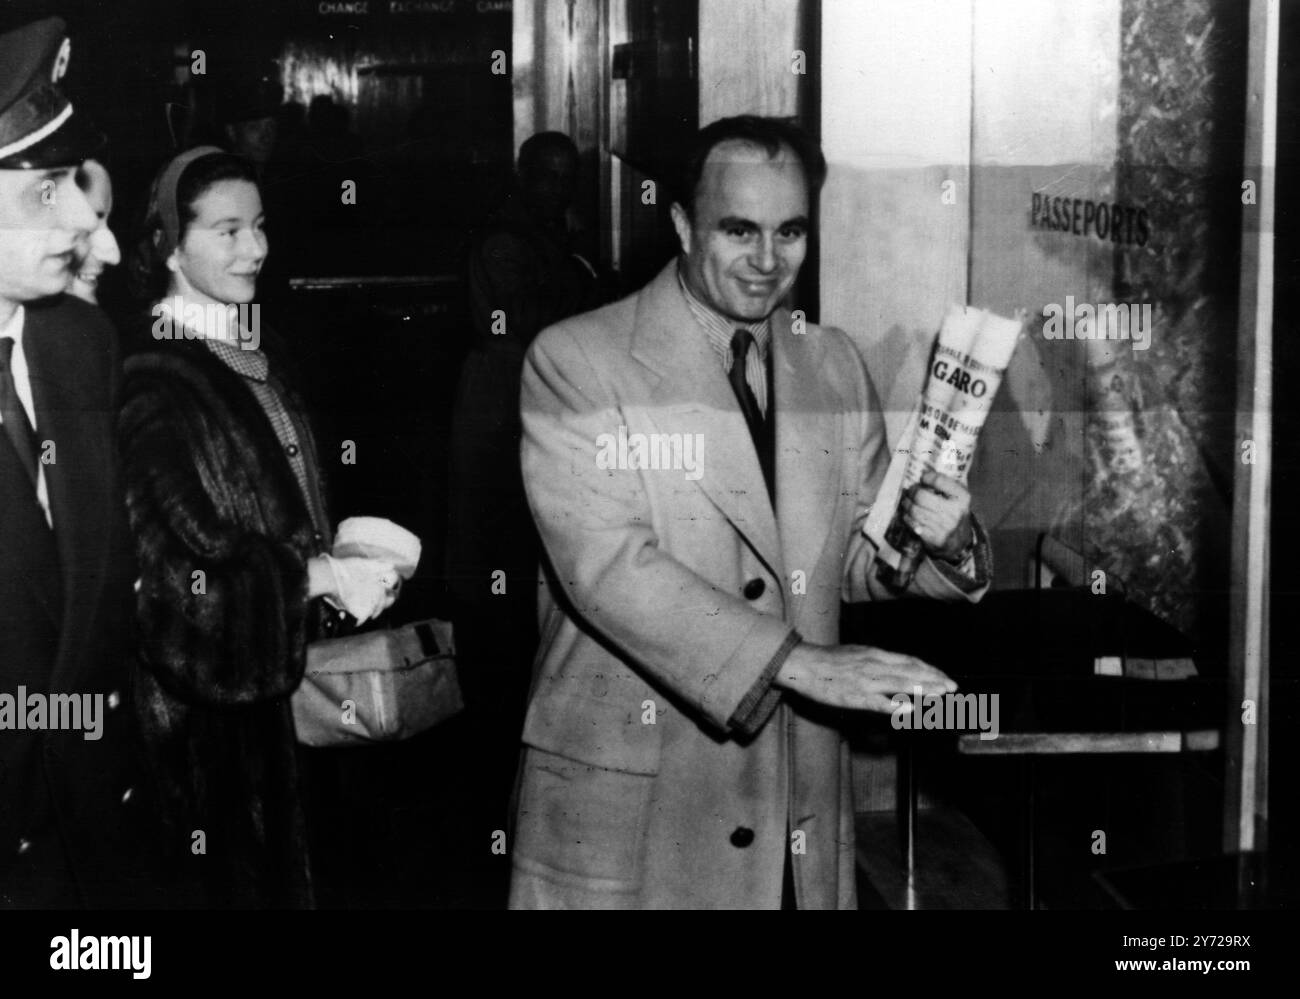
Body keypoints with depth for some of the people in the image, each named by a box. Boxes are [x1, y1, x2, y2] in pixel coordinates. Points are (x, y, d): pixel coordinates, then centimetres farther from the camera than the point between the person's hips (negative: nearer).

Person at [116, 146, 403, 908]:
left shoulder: (259, 349, 8)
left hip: (274, 660, 7)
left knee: (282, 859, 16)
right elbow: (184, 546, -19)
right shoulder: (152, 378, -16)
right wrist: (322, 575, -18)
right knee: (227, 873, 4)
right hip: (203, 679, -7)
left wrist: (345, 558, 0)